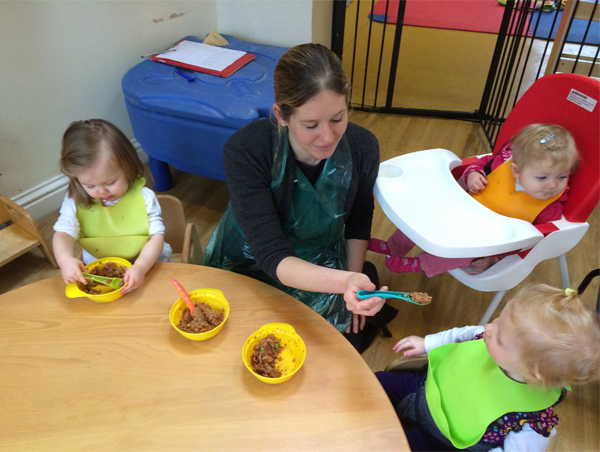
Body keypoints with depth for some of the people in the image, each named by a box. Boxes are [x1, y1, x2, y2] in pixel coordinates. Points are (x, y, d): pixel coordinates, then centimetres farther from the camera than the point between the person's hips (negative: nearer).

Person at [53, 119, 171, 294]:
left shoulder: (143, 197, -12)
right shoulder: (75, 201, -4)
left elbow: (156, 236, -14)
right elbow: (63, 233, -11)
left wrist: (141, 267, -32)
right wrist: (65, 259, -35)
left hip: (147, 268, -2)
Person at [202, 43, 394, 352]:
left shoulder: (363, 147, -21)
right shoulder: (245, 151, -32)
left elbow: (358, 223, -1)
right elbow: (272, 257, -34)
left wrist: (353, 288, 2)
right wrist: (343, 281, -50)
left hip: (322, 264, 3)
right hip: (250, 267, -2)